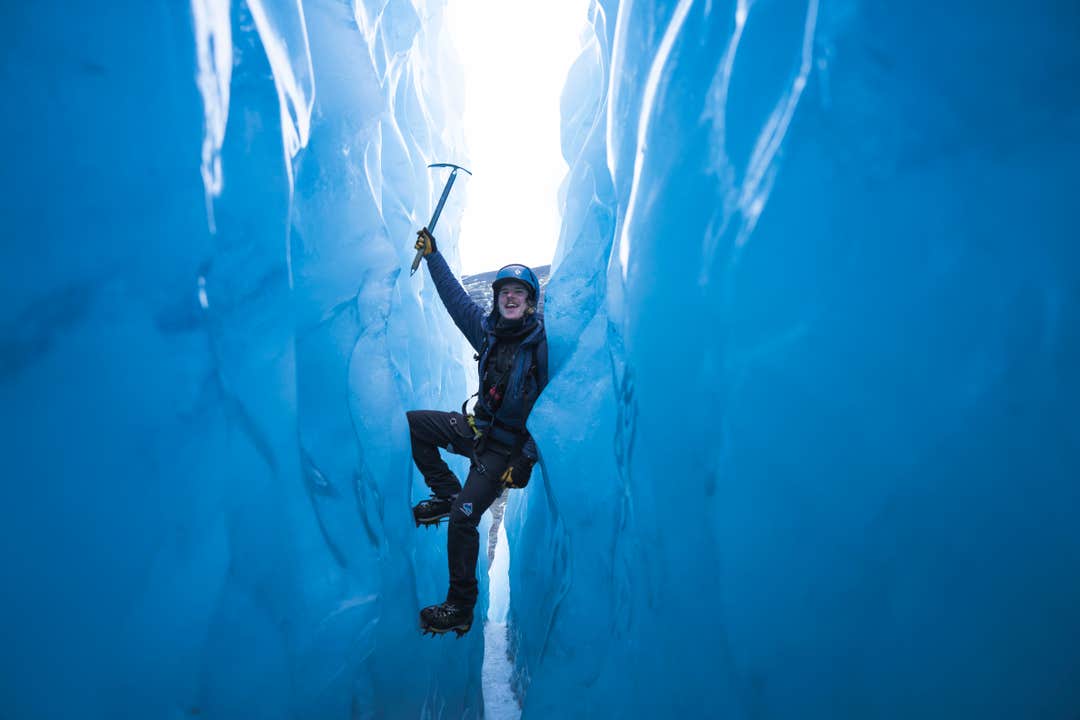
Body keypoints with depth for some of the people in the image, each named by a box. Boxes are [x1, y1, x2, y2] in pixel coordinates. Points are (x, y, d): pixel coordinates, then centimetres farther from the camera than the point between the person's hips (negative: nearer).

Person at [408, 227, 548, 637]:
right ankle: (447, 493, 11)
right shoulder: (488, 330, -1)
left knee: (463, 519, -13)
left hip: (509, 446, -6)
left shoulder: (543, 343, -18)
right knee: (413, 423, 3)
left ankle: (461, 609, 0)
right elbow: (455, 297, 12)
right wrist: (432, 255, 15)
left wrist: (525, 458, -20)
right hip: (478, 429, 7)